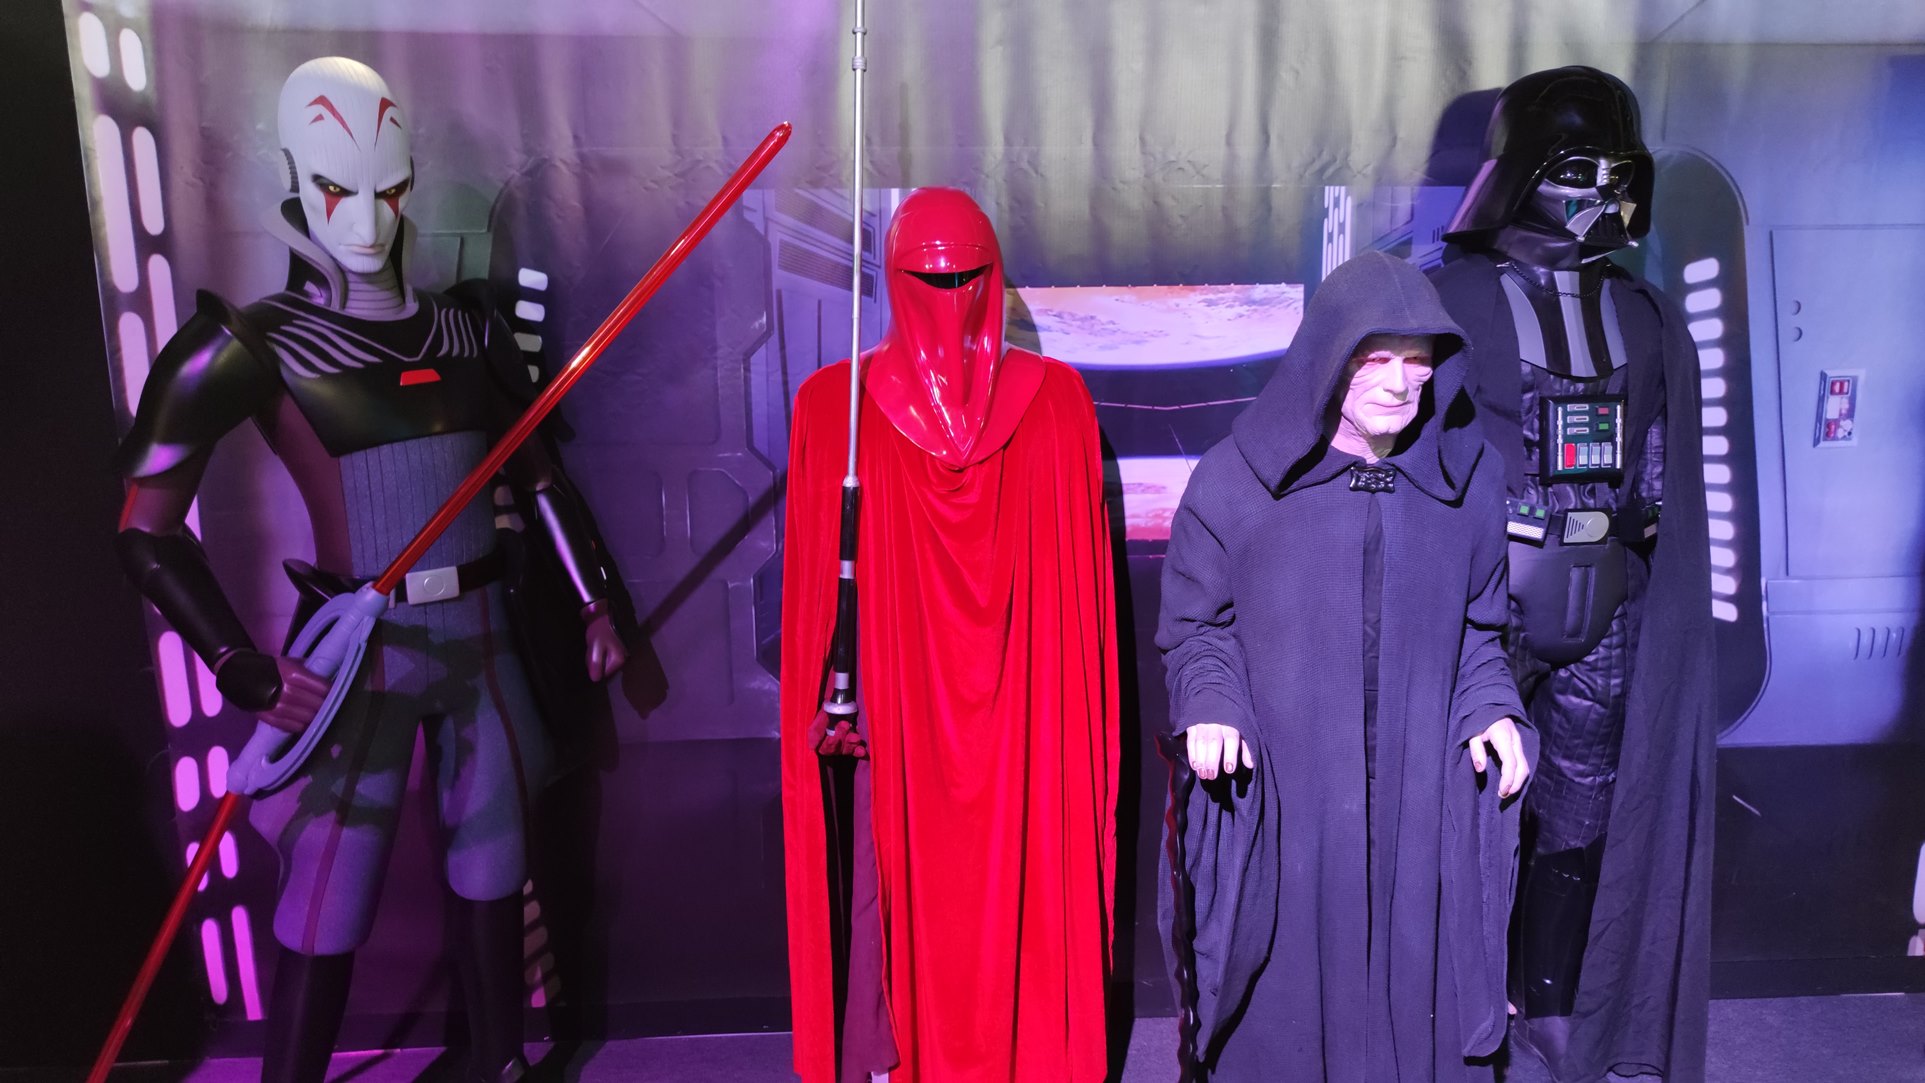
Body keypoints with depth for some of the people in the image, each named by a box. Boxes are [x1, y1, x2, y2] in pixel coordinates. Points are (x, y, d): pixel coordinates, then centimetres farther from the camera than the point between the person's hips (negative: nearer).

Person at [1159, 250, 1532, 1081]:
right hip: (1277, 802, -2)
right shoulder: (1238, 478, -6)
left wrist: (1490, 707, -1)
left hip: (1419, 802, 3)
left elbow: (1477, 624, 15)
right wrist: (1211, 706, -15)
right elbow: (1193, 621, 1)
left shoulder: (1467, 480, 4)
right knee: (1280, 995, 8)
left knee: (1415, 994, 13)